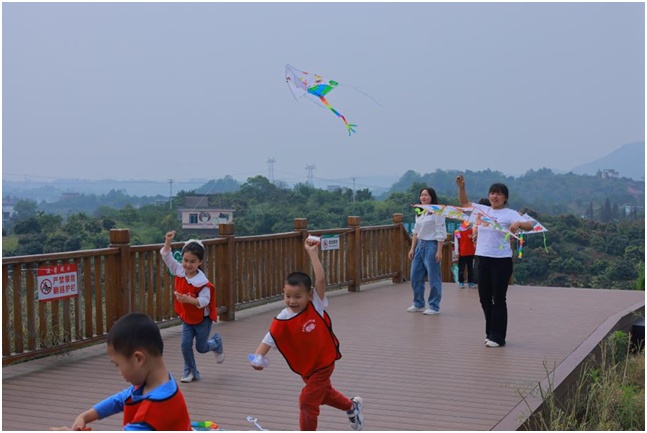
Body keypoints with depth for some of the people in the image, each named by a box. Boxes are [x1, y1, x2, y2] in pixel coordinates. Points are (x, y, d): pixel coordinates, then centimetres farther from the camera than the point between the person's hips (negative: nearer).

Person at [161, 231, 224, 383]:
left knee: (201, 347, 9)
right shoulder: (179, 271, -10)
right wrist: (168, 241, -22)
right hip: (186, 318, 5)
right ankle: (190, 371, 13)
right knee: (185, 344, -5)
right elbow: (167, 257, -8)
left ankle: (216, 343, 43)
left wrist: (189, 300, -45)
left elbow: (204, 301, -30)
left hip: (202, 319, -5)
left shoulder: (202, 282, -28)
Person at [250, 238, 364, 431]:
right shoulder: (282, 321, -16)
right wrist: (258, 357, -37)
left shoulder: (316, 306, -21)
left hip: (323, 363, -5)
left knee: (307, 401, -7)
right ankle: (352, 406, 57)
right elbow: (269, 339, -18)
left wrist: (312, 252, -31)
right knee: (324, 393, 28)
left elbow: (321, 280, -30)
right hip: (306, 367, 5)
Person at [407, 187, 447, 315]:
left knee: (433, 278, -2)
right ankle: (418, 304, 22)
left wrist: (439, 251, -16)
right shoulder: (419, 213, 14)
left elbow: (440, 233, -11)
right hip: (419, 245, 8)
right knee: (415, 277, 9)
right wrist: (412, 248, 12)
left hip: (431, 245, -8)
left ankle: (434, 307, 7)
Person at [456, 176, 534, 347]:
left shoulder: (510, 214, -7)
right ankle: (490, 333, 25)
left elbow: (530, 225, -18)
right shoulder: (482, 210, 10)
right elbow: (464, 203, 20)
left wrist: (518, 224, -39)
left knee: (498, 299, 0)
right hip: (483, 258, 6)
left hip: (501, 261, -6)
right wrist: (461, 186, 4)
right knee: (484, 297, 12)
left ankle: (497, 337, 8)